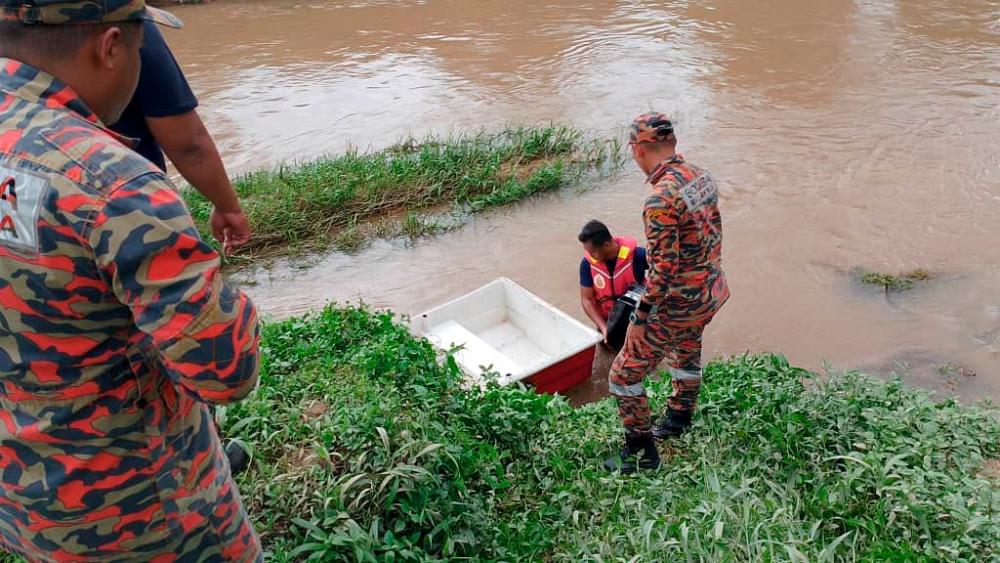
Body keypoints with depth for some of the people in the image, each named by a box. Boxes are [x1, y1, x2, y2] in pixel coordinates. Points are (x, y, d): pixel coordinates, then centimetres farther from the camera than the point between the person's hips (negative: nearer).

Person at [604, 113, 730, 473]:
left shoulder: (661, 200, -28)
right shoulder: (700, 176, -1)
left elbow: (662, 270, -27)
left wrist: (640, 319, -17)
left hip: (677, 307, -9)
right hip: (711, 294, 9)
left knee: (624, 376, 7)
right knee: (686, 355, 32)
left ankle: (641, 453, 21)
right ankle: (679, 421, 56)